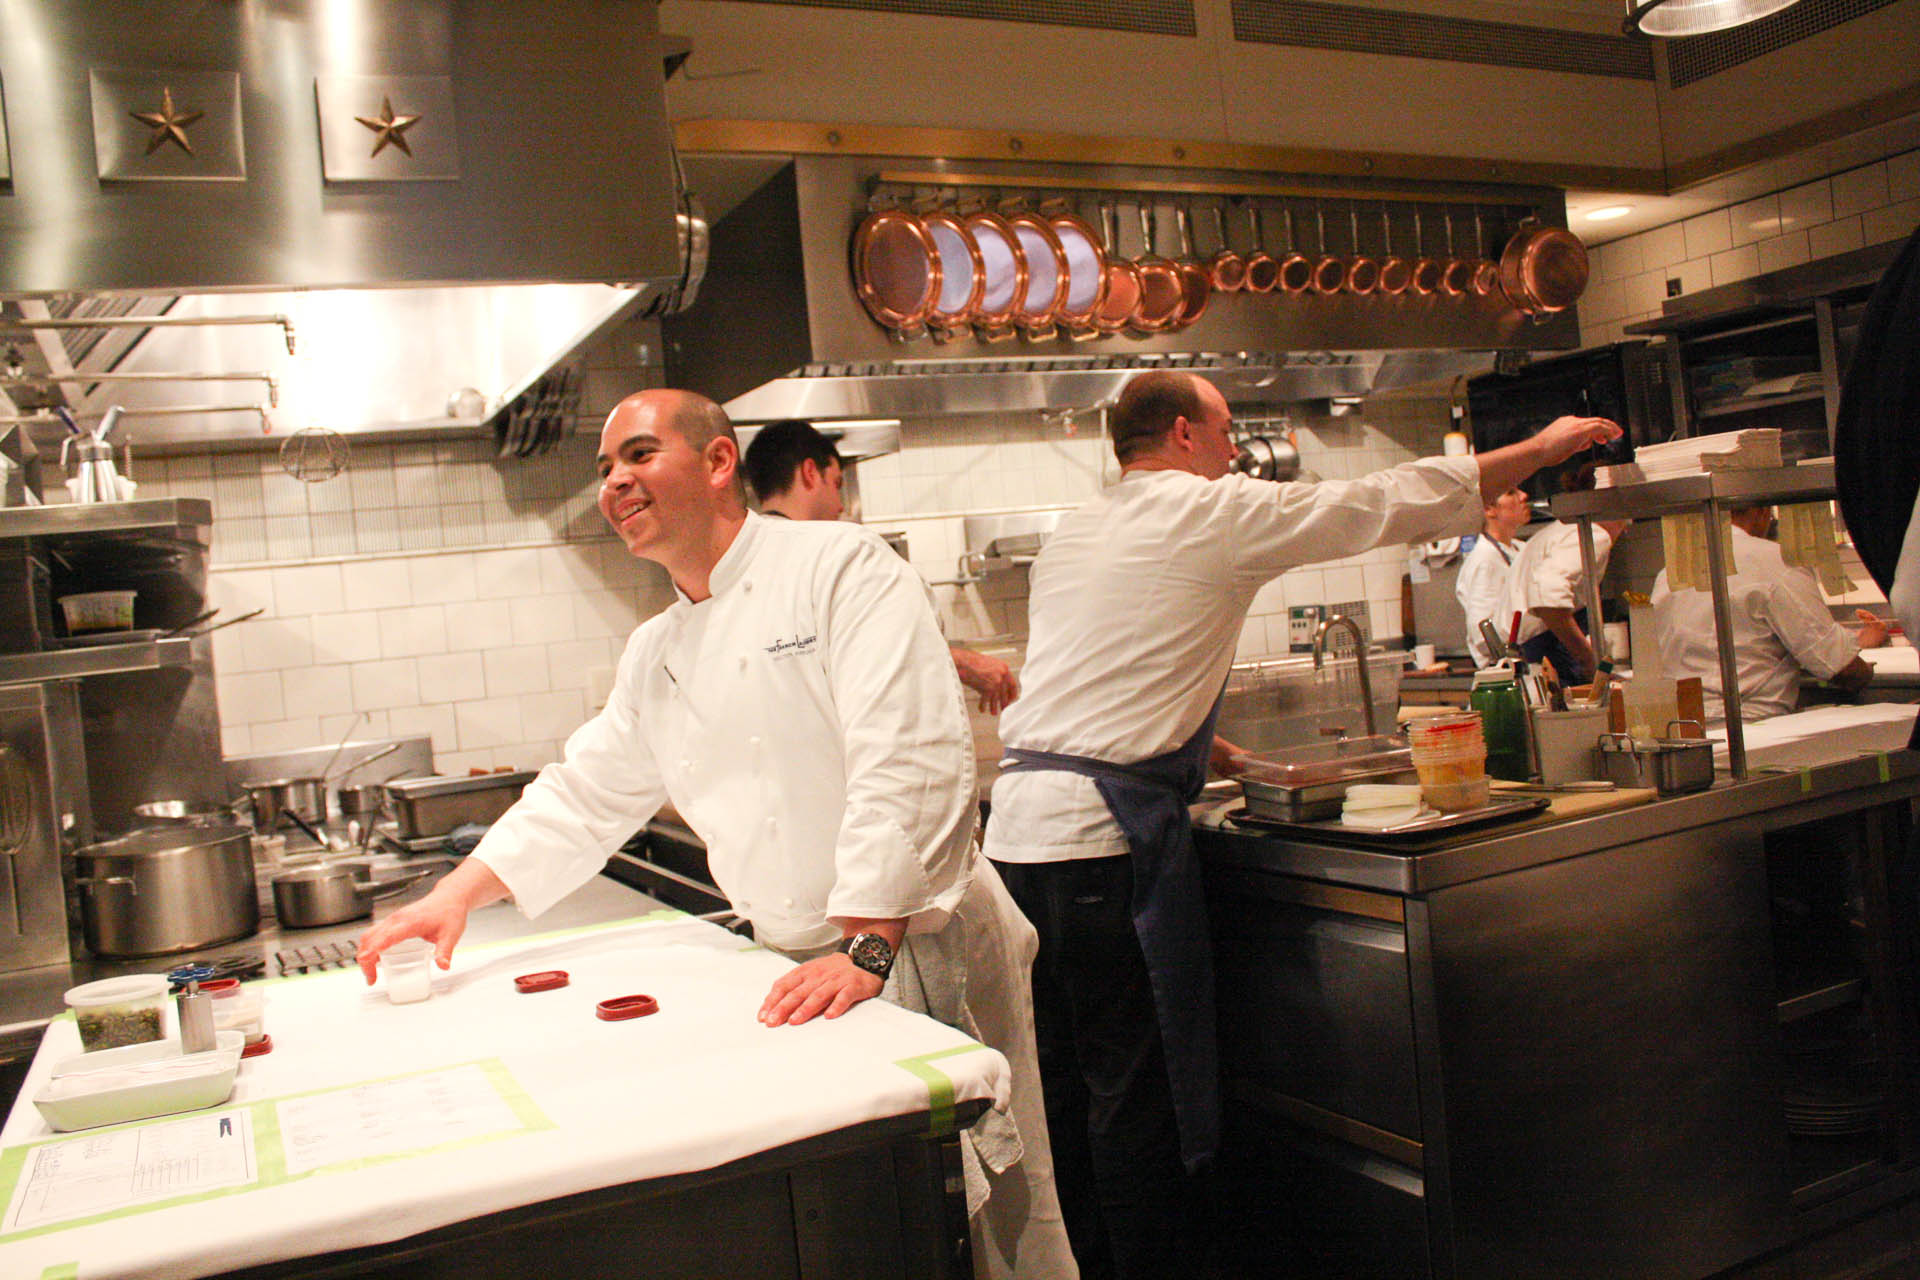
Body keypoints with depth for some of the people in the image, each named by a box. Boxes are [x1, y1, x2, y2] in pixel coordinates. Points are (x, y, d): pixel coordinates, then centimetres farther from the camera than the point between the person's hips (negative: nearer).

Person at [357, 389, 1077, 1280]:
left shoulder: (839, 565, -13)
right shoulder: (655, 654, 11)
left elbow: (908, 760, -22)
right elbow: (585, 793, 20)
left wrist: (867, 948, -28)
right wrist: (455, 897, 10)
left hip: (920, 944, -6)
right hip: (800, 967, 7)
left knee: (987, 1207, 0)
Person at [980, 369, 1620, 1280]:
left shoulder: (1072, 534, 19)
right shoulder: (1215, 514, -3)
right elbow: (1389, 502, 3)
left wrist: (1196, 745, 35)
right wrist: (1542, 449, 15)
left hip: (1018, 823, 8)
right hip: (1108, 829, -8)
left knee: (1066, 1087, 14)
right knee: (1140, 1091, 0)